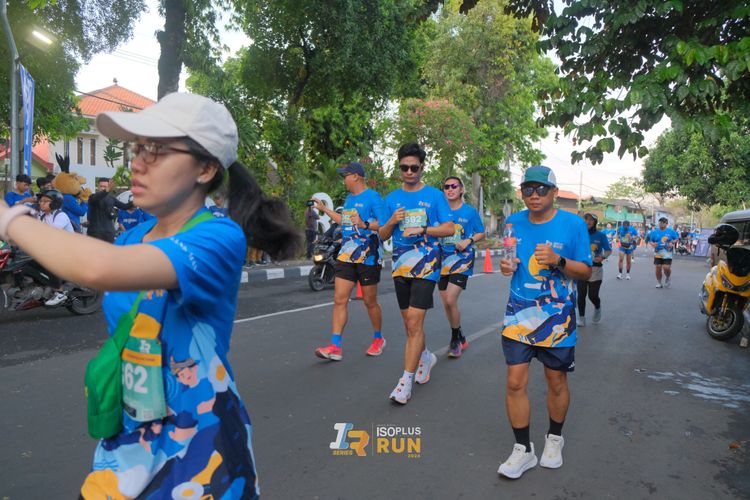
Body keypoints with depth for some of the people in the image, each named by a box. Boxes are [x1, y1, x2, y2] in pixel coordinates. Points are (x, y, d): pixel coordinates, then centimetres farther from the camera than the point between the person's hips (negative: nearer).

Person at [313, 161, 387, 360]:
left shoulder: (373, 197, -10)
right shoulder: (349, 198, 15)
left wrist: (364, 224, -31)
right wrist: (324, 209, 31)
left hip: (368, 257, -7)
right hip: (346, 255, 7)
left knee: (370, 301, 6)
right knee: (339, 299, -2)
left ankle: (378, 339, 29)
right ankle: (335, 347, -1)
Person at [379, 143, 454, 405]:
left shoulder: (434, 195, 1)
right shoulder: (392, 198, 10)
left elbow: (449, 228, -5)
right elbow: (382, 235, 11)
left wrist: (421, 229, -17)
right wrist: (392, 221, -10)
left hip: (426, 265, -4)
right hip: (400, 265, 5)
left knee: (414, 322, -12)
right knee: (410, 322, 14)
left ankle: (406, 381, -7)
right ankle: (425, 356, 40)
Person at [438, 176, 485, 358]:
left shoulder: (470, 211, -1)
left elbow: (481, 233, 5)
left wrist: (469, 241, -12)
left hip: (462, 259, -4)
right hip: (443, 260, 4)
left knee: (450, 300, -17)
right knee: (446, 304, 8)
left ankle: (455, 340, 3)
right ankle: (461, 339, 28)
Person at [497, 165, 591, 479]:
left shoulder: (573, 224, -7)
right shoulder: (514, 223, 3)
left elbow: (586, 272, -4)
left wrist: (558, 261, -23)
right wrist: (506, 267, -9)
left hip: (557, 318, -2)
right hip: (519, 315, 2)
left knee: (556, 382, 13)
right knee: (515, 382, -1)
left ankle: (554, 439, 39)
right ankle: (523, 450, 16)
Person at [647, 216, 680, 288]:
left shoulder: (671, 231, 2)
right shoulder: (654, 232, 4)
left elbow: (677, 238, 10)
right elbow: (650, 240, 7)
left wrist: (672, 243, -8)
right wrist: (652, 244, -15)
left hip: (667, 253, -2)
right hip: (658, 253, 2)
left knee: (666, 267, -12)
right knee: (658, 267, 0)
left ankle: (668, 278, 22)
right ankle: (659, 283, 18)